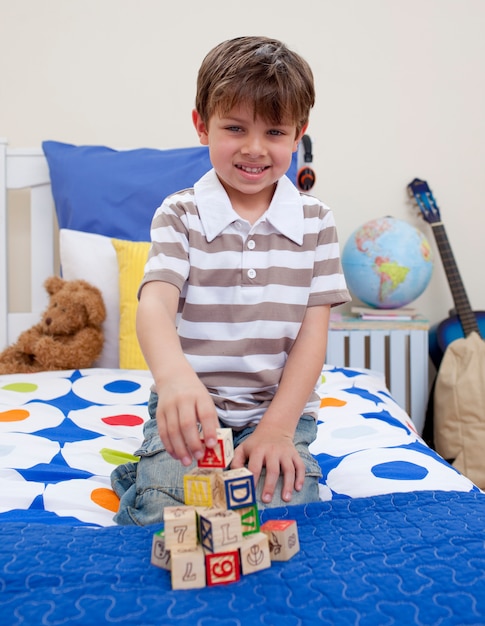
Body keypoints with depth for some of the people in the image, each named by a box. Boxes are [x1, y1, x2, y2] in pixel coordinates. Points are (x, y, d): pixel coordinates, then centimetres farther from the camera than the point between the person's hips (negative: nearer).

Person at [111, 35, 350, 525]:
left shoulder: (315, 222, 2)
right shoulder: (179, 214, -3)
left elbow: (312, 333, -2)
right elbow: (155, 303, -20)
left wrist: (277, 427, -14)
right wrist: (173, 374, -44)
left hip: (280, 408, 2)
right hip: (191, 409, -1)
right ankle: (150, 473, 11)